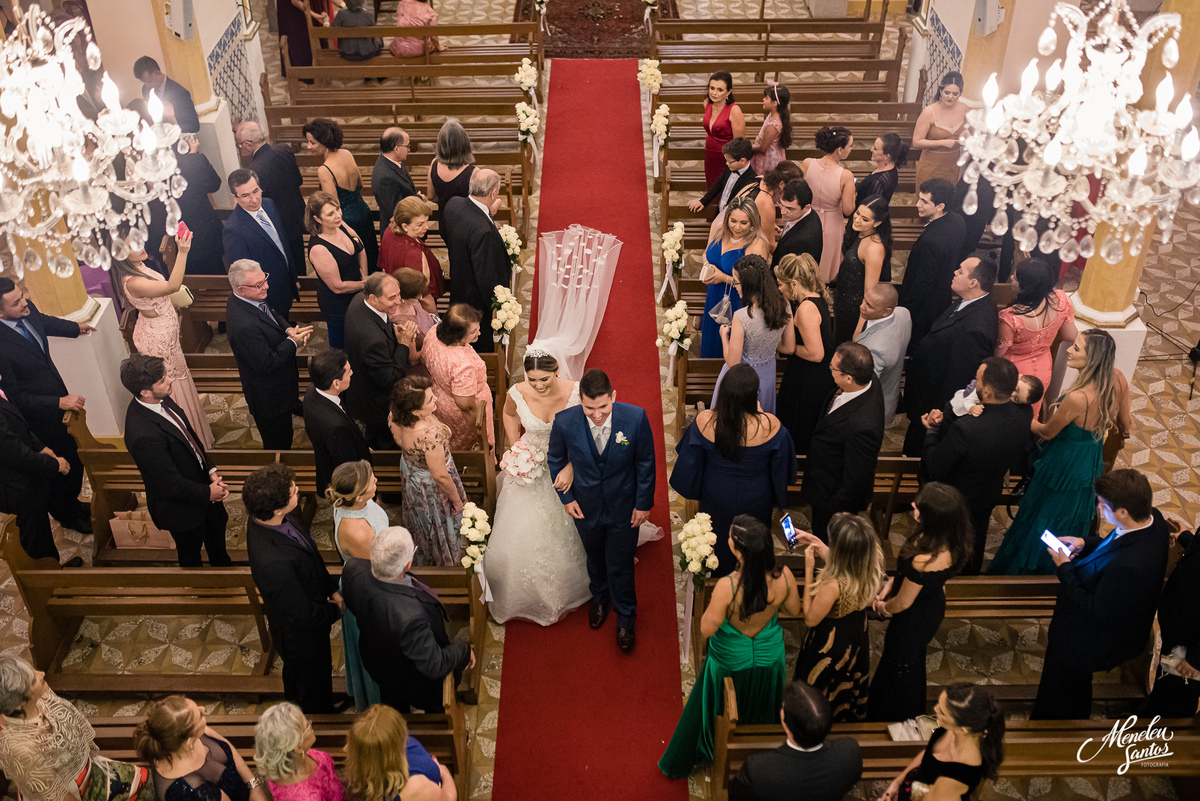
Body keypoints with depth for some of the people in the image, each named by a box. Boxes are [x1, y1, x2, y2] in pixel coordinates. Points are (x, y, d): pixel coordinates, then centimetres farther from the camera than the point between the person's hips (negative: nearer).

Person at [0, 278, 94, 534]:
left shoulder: (27, 309, -13)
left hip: (59, 397, 7)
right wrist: (60, 402, -31)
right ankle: (67, 515, 42)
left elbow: (44, 321, 15)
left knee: (73, 458, 24)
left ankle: (72, 502, 52)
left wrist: (76, 327, 33)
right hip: (39, 415, -7)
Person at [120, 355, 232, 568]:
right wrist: (208, 493, -17)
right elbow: (172, 485, -31)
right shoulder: (143, 434, -40)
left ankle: (222, 563, 62)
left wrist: (212, 471, -6)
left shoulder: (162, 400, -13)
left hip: (201, 478, 8)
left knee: (217, 525, 33)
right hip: (181, 506, -8)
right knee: (191, 550, 22)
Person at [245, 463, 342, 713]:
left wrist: (332, 588, -1)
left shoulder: (262, 517, -18)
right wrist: (335, 611, -13)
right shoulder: (273, 562, -46)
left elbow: (311, 554, 0)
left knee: (296, 675, 37)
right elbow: (303, 614, -31)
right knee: (315, 694, 22)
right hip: (301, 635, -8)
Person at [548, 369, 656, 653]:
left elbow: (646, 462, -11)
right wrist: (566, 497, -3)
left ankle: (625, 617, 43)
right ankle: (599, 596, 60)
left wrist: (643, 503, -5)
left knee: (620, 567, 14)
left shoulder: (635, 418, -28)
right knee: (595, 558, 28)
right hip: (586, 507, 1)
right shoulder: (564, 422, -26)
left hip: (624, 508, -1)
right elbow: (555, 460, -4)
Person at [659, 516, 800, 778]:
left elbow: (707, 629, -26)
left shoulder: (727, 587, -38)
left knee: (720, 708, 24)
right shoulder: (784, 576, -27)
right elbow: (794, 609, -6)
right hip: (770, 657, 3)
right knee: (762, 709, 30)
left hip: (732, 662, -2)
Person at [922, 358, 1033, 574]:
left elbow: (934, 469, -28)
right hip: (990, 497, 6)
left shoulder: (965, 429, -43)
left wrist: (931, 431, -12)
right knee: (974, 548, 34)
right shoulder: (1024, 417, -23)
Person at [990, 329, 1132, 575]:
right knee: (1074, 518, 30)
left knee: (1041, 520, 15)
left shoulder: (1077, 398, -39)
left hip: (1064, 466, -7)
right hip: (1093, 463, 7)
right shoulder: (1118, 380, -18)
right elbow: (1125, 424, 0)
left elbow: (1047, 432, -20)